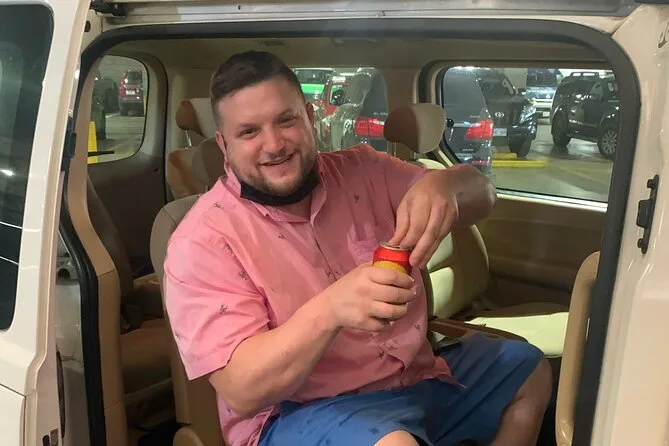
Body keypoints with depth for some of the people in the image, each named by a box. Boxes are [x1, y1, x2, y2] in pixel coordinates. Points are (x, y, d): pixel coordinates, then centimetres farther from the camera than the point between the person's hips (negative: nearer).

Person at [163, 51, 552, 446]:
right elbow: (241, 391, -21)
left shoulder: (361, 171, 0)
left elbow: (481, 194, -1)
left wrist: (441, 185, -27)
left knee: (530, 371, 18)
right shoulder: (204, 240, -15)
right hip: (304, 411, -6)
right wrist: (329, 309, -38)